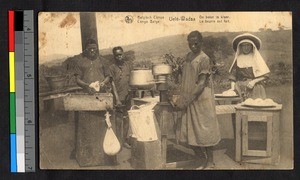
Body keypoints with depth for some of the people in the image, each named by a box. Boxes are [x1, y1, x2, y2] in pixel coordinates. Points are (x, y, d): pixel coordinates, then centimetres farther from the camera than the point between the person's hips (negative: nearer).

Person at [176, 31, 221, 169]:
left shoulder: (204, 59, -12)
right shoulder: (188, 56, 11)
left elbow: (202, 84, -16)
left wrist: (188, 99, -19)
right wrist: (182, 98, 7)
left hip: (201, 100, -7)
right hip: (189, 101, 7)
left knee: (204, 131, 1)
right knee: (190, 133, 9)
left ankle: (209, 162, 14)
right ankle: (200, 160, 23)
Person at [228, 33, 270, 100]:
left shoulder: (256, 57, 4)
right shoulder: (238, 59, 9)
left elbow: (265, 75, 1)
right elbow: (232, 74, 9)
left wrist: (254, 81, -9)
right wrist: (232, 87, -3)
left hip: (254, 90, -1)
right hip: (240, 90, 1)